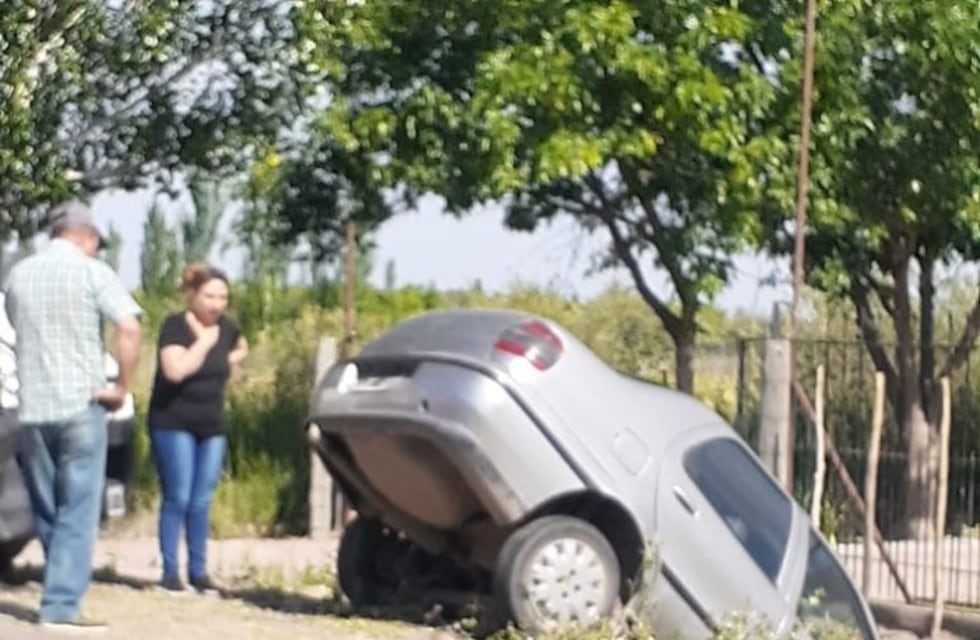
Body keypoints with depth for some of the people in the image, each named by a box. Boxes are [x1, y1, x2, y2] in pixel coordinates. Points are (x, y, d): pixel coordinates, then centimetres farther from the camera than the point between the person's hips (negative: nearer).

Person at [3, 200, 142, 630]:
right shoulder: (92, 272, -5)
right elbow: (129, 329, -17)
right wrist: (122, 388, -9)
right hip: (80, 406, -4)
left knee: (46, 512, 14)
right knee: (77, 511, -2)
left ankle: (61, 593, 21)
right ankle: (61, 606, -8)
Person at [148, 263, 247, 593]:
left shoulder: (225, 328, 6)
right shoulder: (175, 325, -12)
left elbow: (242, 348, 30)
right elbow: (175, 370, -27)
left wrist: (227, 362, 12)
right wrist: (204, 341, -19)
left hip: (212, 426, 5)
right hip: (174, 423, -5)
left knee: (202, 502, 6)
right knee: (177, 498, -7)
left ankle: (199, 570, 12)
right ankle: (170, 571, -2)